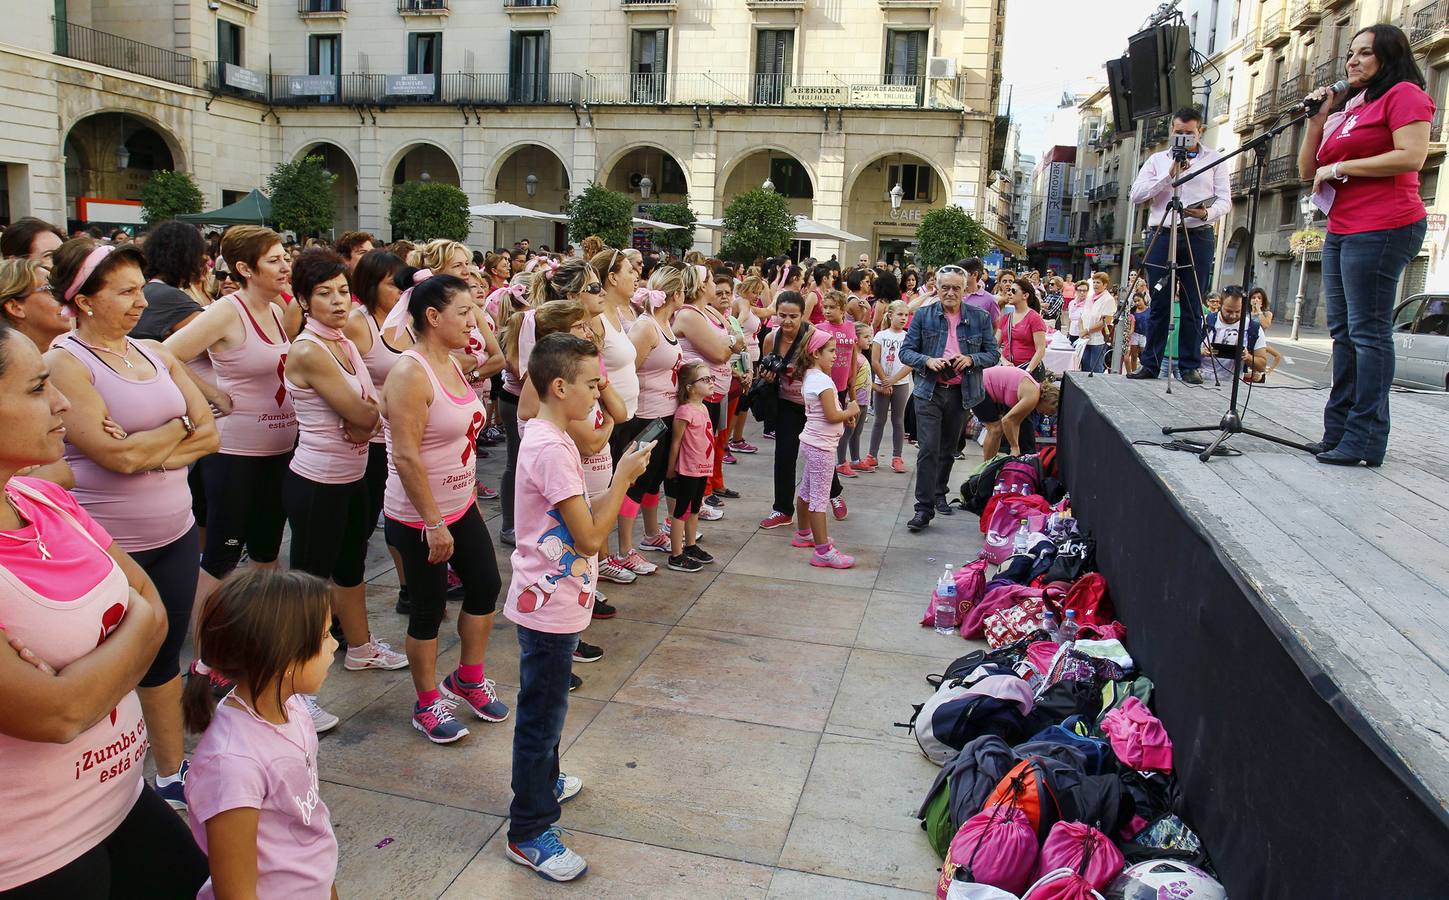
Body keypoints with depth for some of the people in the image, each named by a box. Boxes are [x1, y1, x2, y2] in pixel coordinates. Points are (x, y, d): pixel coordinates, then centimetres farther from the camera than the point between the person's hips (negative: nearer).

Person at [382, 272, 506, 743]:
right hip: (420, 518, -9)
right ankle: (427, 703, 25)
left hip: (461, 506, 9)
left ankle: (467, 679, 35)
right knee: (429, 608, 5)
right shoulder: (410, 374, -21)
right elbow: (406, 457, -25)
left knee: (485, 587, 15)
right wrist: (434, 524, -23)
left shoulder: (452, 364, 5)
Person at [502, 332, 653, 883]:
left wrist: (620, 480, 2)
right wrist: (623, 477, -18)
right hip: (549, 607, -10)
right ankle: (528, 833, 17)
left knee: (545, 707, 26)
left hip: (551, 601, 10)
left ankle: (544, 782, 45)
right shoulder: (552, 449, -26)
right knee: (542, 715, 3)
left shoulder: (547, 437, 6)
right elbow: (590, 538, -25)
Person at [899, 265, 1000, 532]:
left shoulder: (980, 317, 2)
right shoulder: (924, 315, 0)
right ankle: (924, 507, -7)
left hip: (961, 394, 2)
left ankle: (939, 494, 36)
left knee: (948, 450, 16)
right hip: (929, 391, -2)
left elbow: (993, 354, 5)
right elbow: (906, 351, 1)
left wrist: (970, 359, -14)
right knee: (928, 450, -11)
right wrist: (928, 361, -18)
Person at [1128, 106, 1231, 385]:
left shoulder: (1214, 159, 12)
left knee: (1193, 306, -2)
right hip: (1161, 234, 1)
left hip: (1198, 236, -1)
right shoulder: (1158, 159, 16)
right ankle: (1150, 364, 5)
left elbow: (1225, 200, 5)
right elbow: (1137, 194, 3)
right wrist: (1169, 175, -8)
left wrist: (1207, 213, -16)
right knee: (1159, 304, 0)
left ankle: (1190, 366, 2)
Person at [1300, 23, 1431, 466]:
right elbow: (1308, 170, 18)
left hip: (1382, 227, -9)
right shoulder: (1345, 107, 21)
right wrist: (1317, 119, 8)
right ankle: (1338, 432, 14)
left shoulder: (1404, 94, -2)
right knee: (1343, 331, 9)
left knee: (1368, 330, -10)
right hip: (1341, 230, 9)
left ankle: (1366, 439, -8)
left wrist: (1339, 168, -11)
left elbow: (1412, 156, -16)